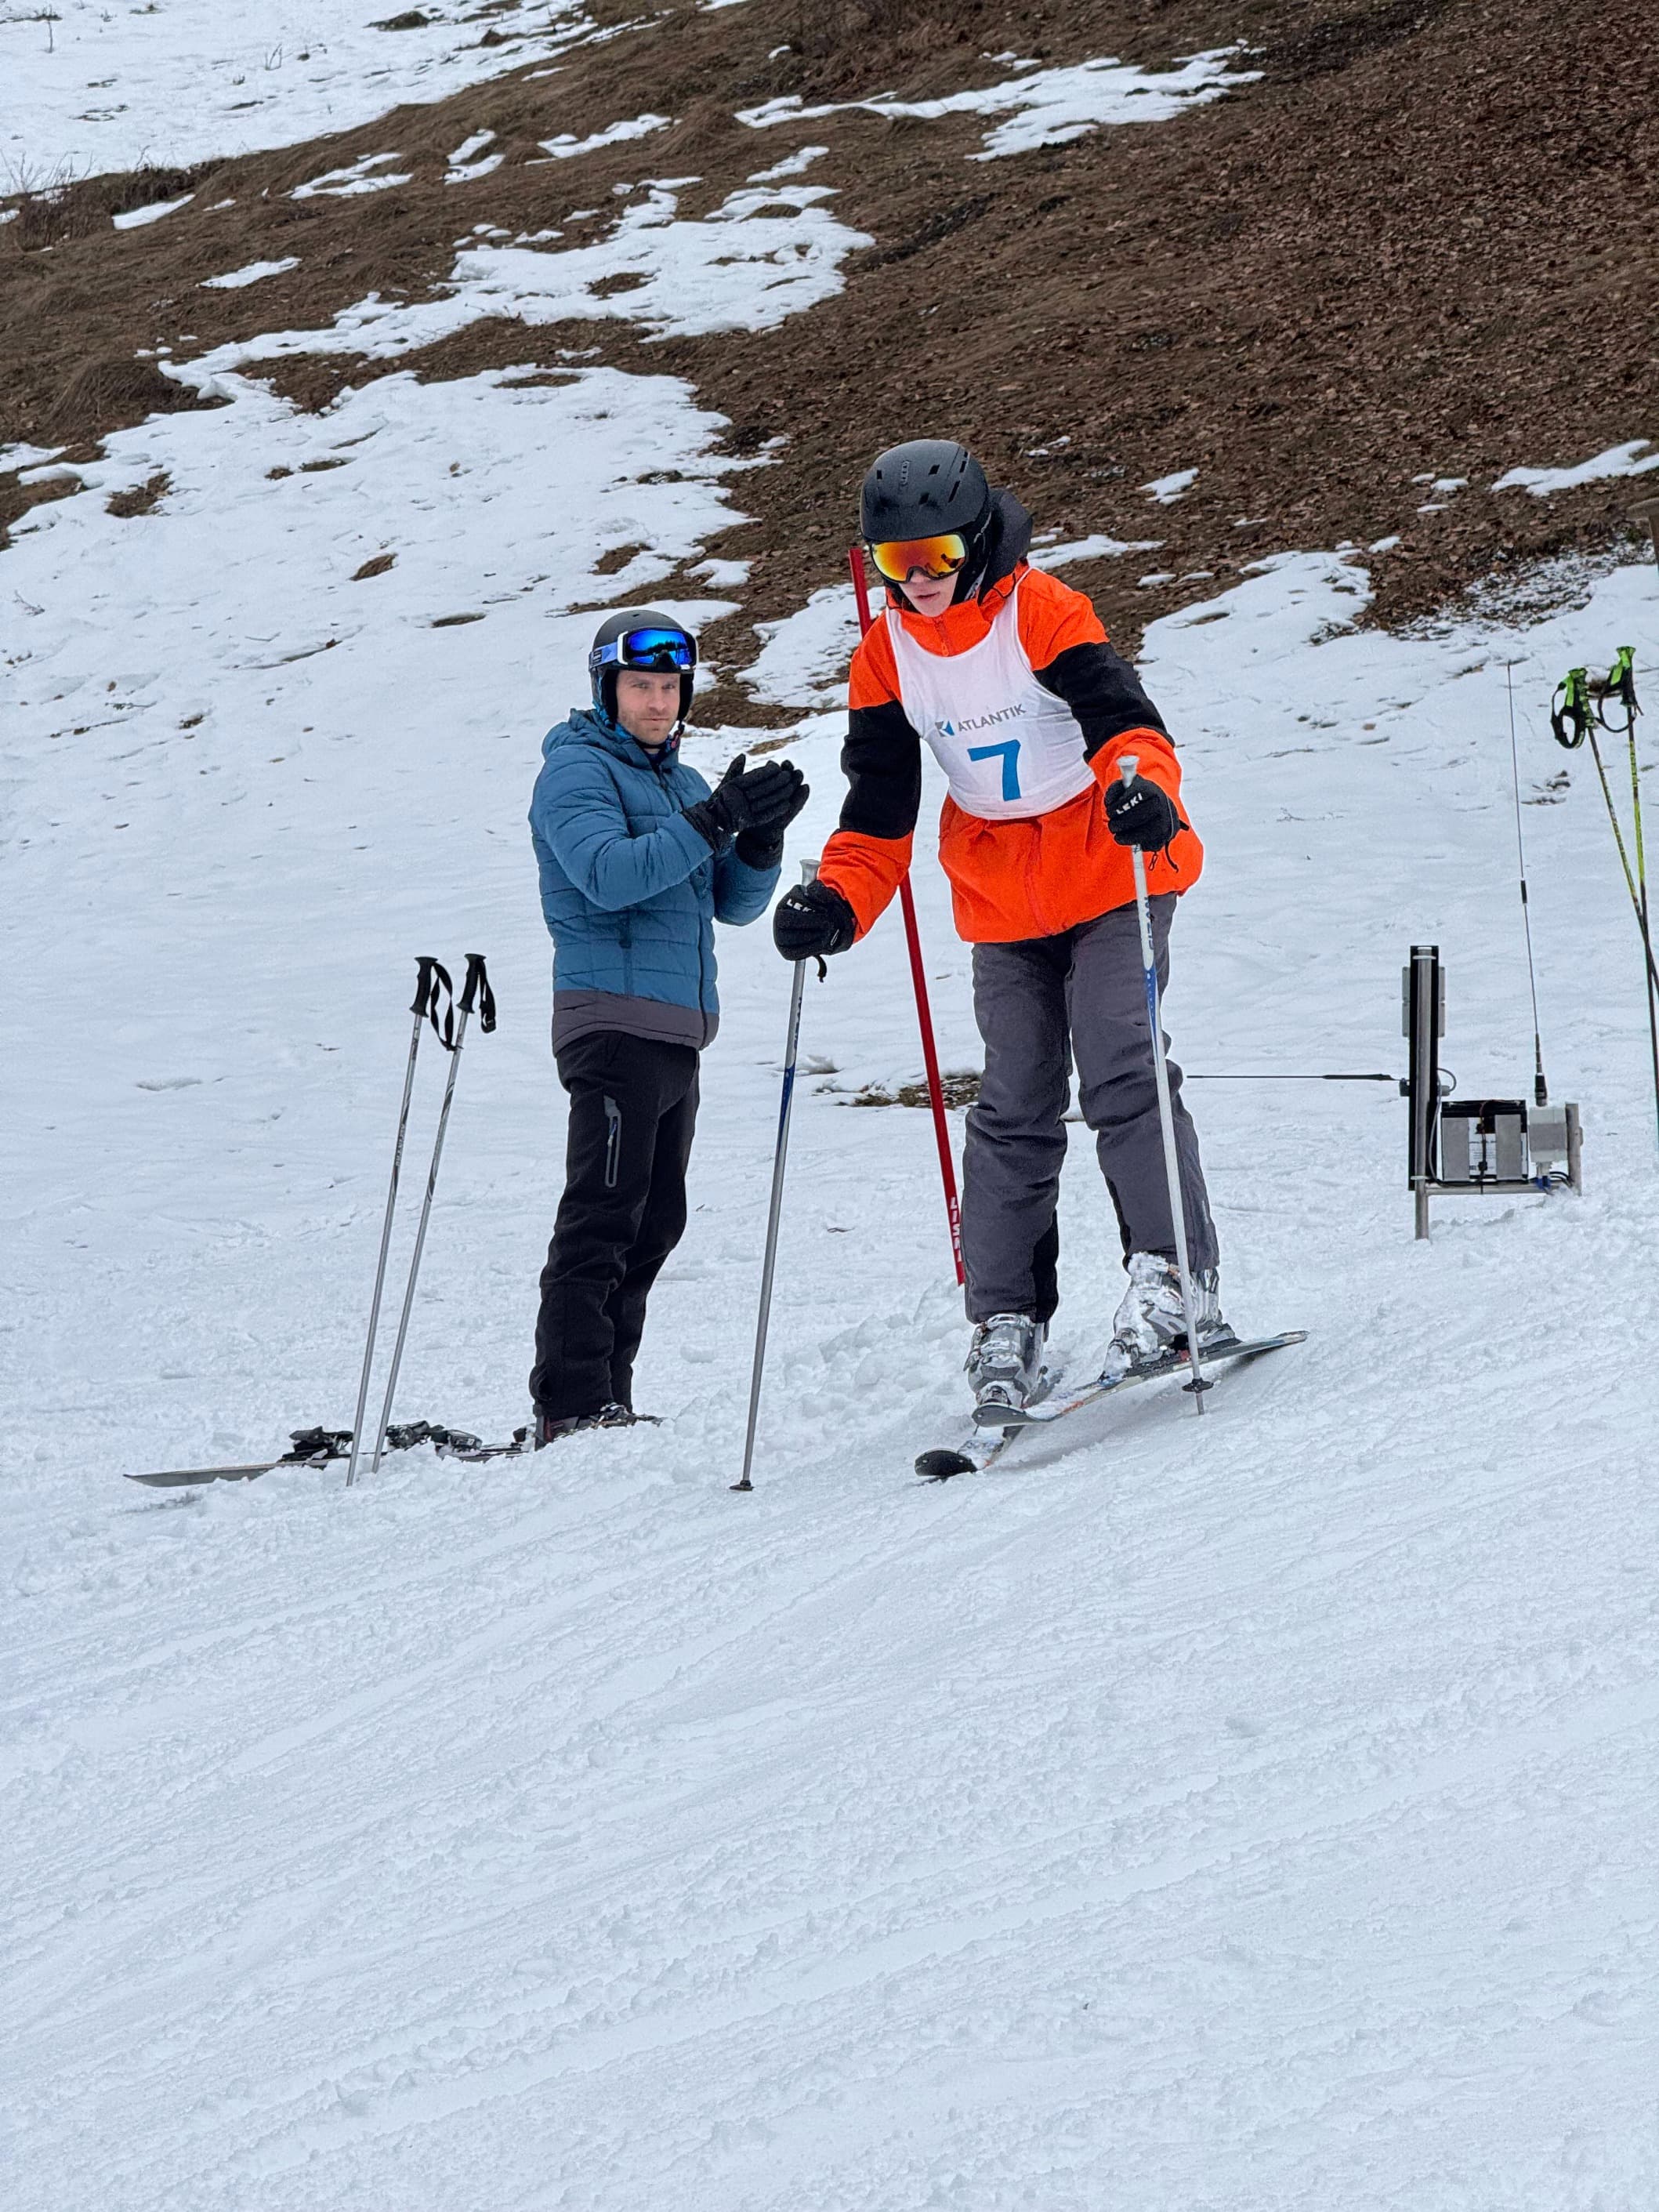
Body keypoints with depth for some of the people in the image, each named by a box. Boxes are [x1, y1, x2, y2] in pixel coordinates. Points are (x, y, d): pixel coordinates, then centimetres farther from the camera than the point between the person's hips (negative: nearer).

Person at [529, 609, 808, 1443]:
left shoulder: (682, 784, 21)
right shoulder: (577, 770, -3)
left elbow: (732, 902, 16)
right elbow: (608, 875, -20)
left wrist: (760, 841, -4)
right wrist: (711, 823, -27)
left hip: (676, 1031, 9)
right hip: (612, 1020, -9)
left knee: (654, 1221, 9)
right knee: (603, 1217, -14)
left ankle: (605, 1400, 12)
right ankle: (572, 1407, -16)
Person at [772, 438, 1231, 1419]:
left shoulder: (1042, 612, -13)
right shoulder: (888, 656, 2)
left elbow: (1119, 713, -27)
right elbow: (880, 810, 3)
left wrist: (1141, 788, -48)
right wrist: (839, 902, -13)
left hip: (1110, 878, -5)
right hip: (1004, 909, 5)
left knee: (1122, 1077, -17)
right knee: (1015, 1110, 3)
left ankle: (1175, 1282, -18)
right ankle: (1007, 1322, 4)